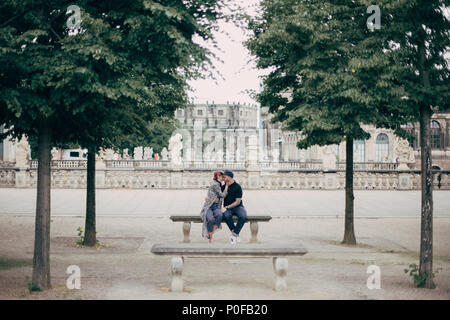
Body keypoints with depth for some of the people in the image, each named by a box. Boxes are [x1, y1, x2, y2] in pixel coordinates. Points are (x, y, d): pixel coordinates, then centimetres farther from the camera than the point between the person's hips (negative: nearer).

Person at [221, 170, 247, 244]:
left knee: (243, 217, -36)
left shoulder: (237, 187, -8)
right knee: (226, 216, -34)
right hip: (227, 208, 3)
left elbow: (237, 202, -12)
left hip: (238, 207, -3)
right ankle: (235, 234, -23)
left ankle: (234, 234, -28)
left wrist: (226, 207, -19)